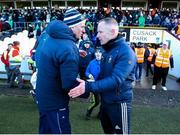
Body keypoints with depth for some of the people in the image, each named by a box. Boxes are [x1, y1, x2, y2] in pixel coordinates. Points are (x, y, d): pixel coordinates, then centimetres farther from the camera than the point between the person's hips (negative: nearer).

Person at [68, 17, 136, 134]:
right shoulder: (107, 50, 6)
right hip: (105, 100, 8)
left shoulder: (125, 52, -22)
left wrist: (89, 87, -36)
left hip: (119, 102, -8)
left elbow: (115, 80, -31)